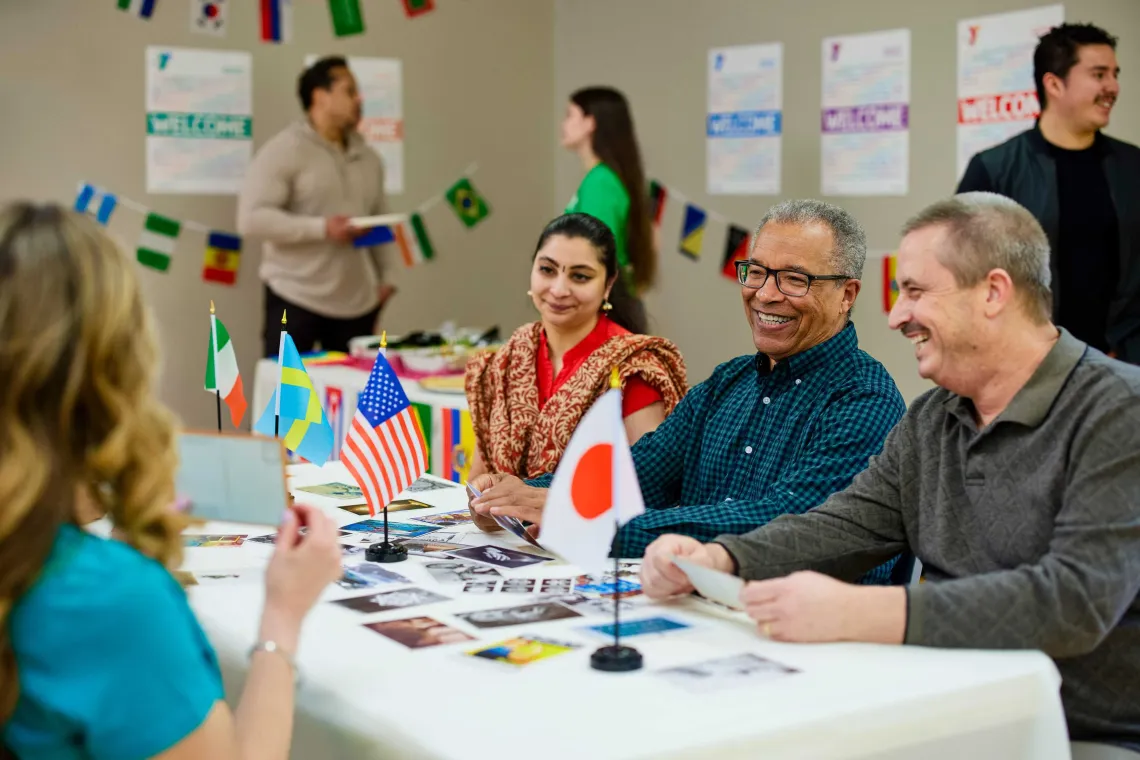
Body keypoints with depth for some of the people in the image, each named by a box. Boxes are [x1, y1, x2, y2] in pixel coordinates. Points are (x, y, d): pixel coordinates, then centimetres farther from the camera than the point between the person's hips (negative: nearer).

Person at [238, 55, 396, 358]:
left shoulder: (368, 158, 15)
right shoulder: (284, 150, -5)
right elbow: (251, 217, -14)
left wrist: (383, 278, 9)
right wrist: (322, 228, -19)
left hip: (358, 301, 6)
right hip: (295, 299, -5)